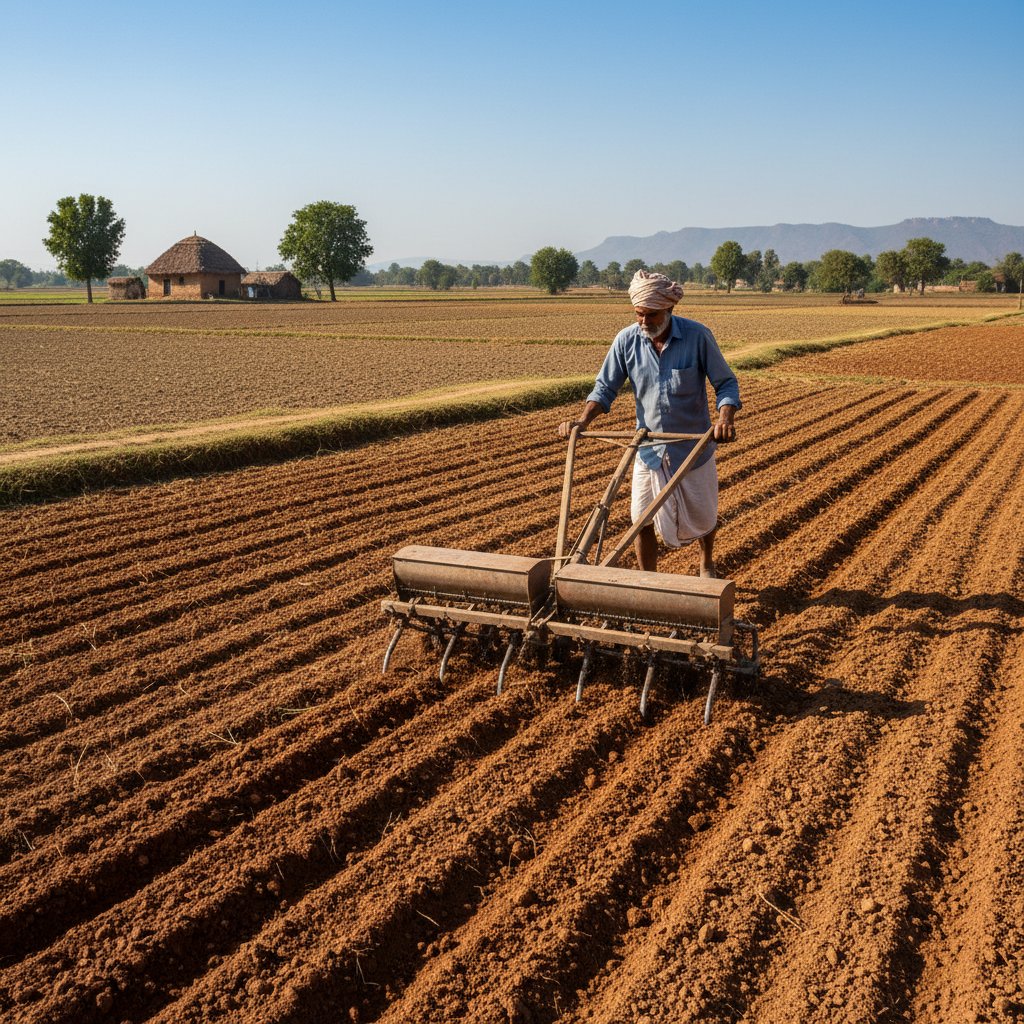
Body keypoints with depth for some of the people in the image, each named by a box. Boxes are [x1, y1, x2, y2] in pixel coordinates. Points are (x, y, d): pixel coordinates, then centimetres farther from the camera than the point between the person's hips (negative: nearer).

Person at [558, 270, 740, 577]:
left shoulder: (697, 336, -16)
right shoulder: (626, 340, -9)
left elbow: (726, 382, -10)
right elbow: (605, 387, -2)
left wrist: (725, 418, -30)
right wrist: (584, 420, -20)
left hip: (693, 445, -1)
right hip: (649, 448, 2)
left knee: (702, 516, 16)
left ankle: (707, 566, 46)